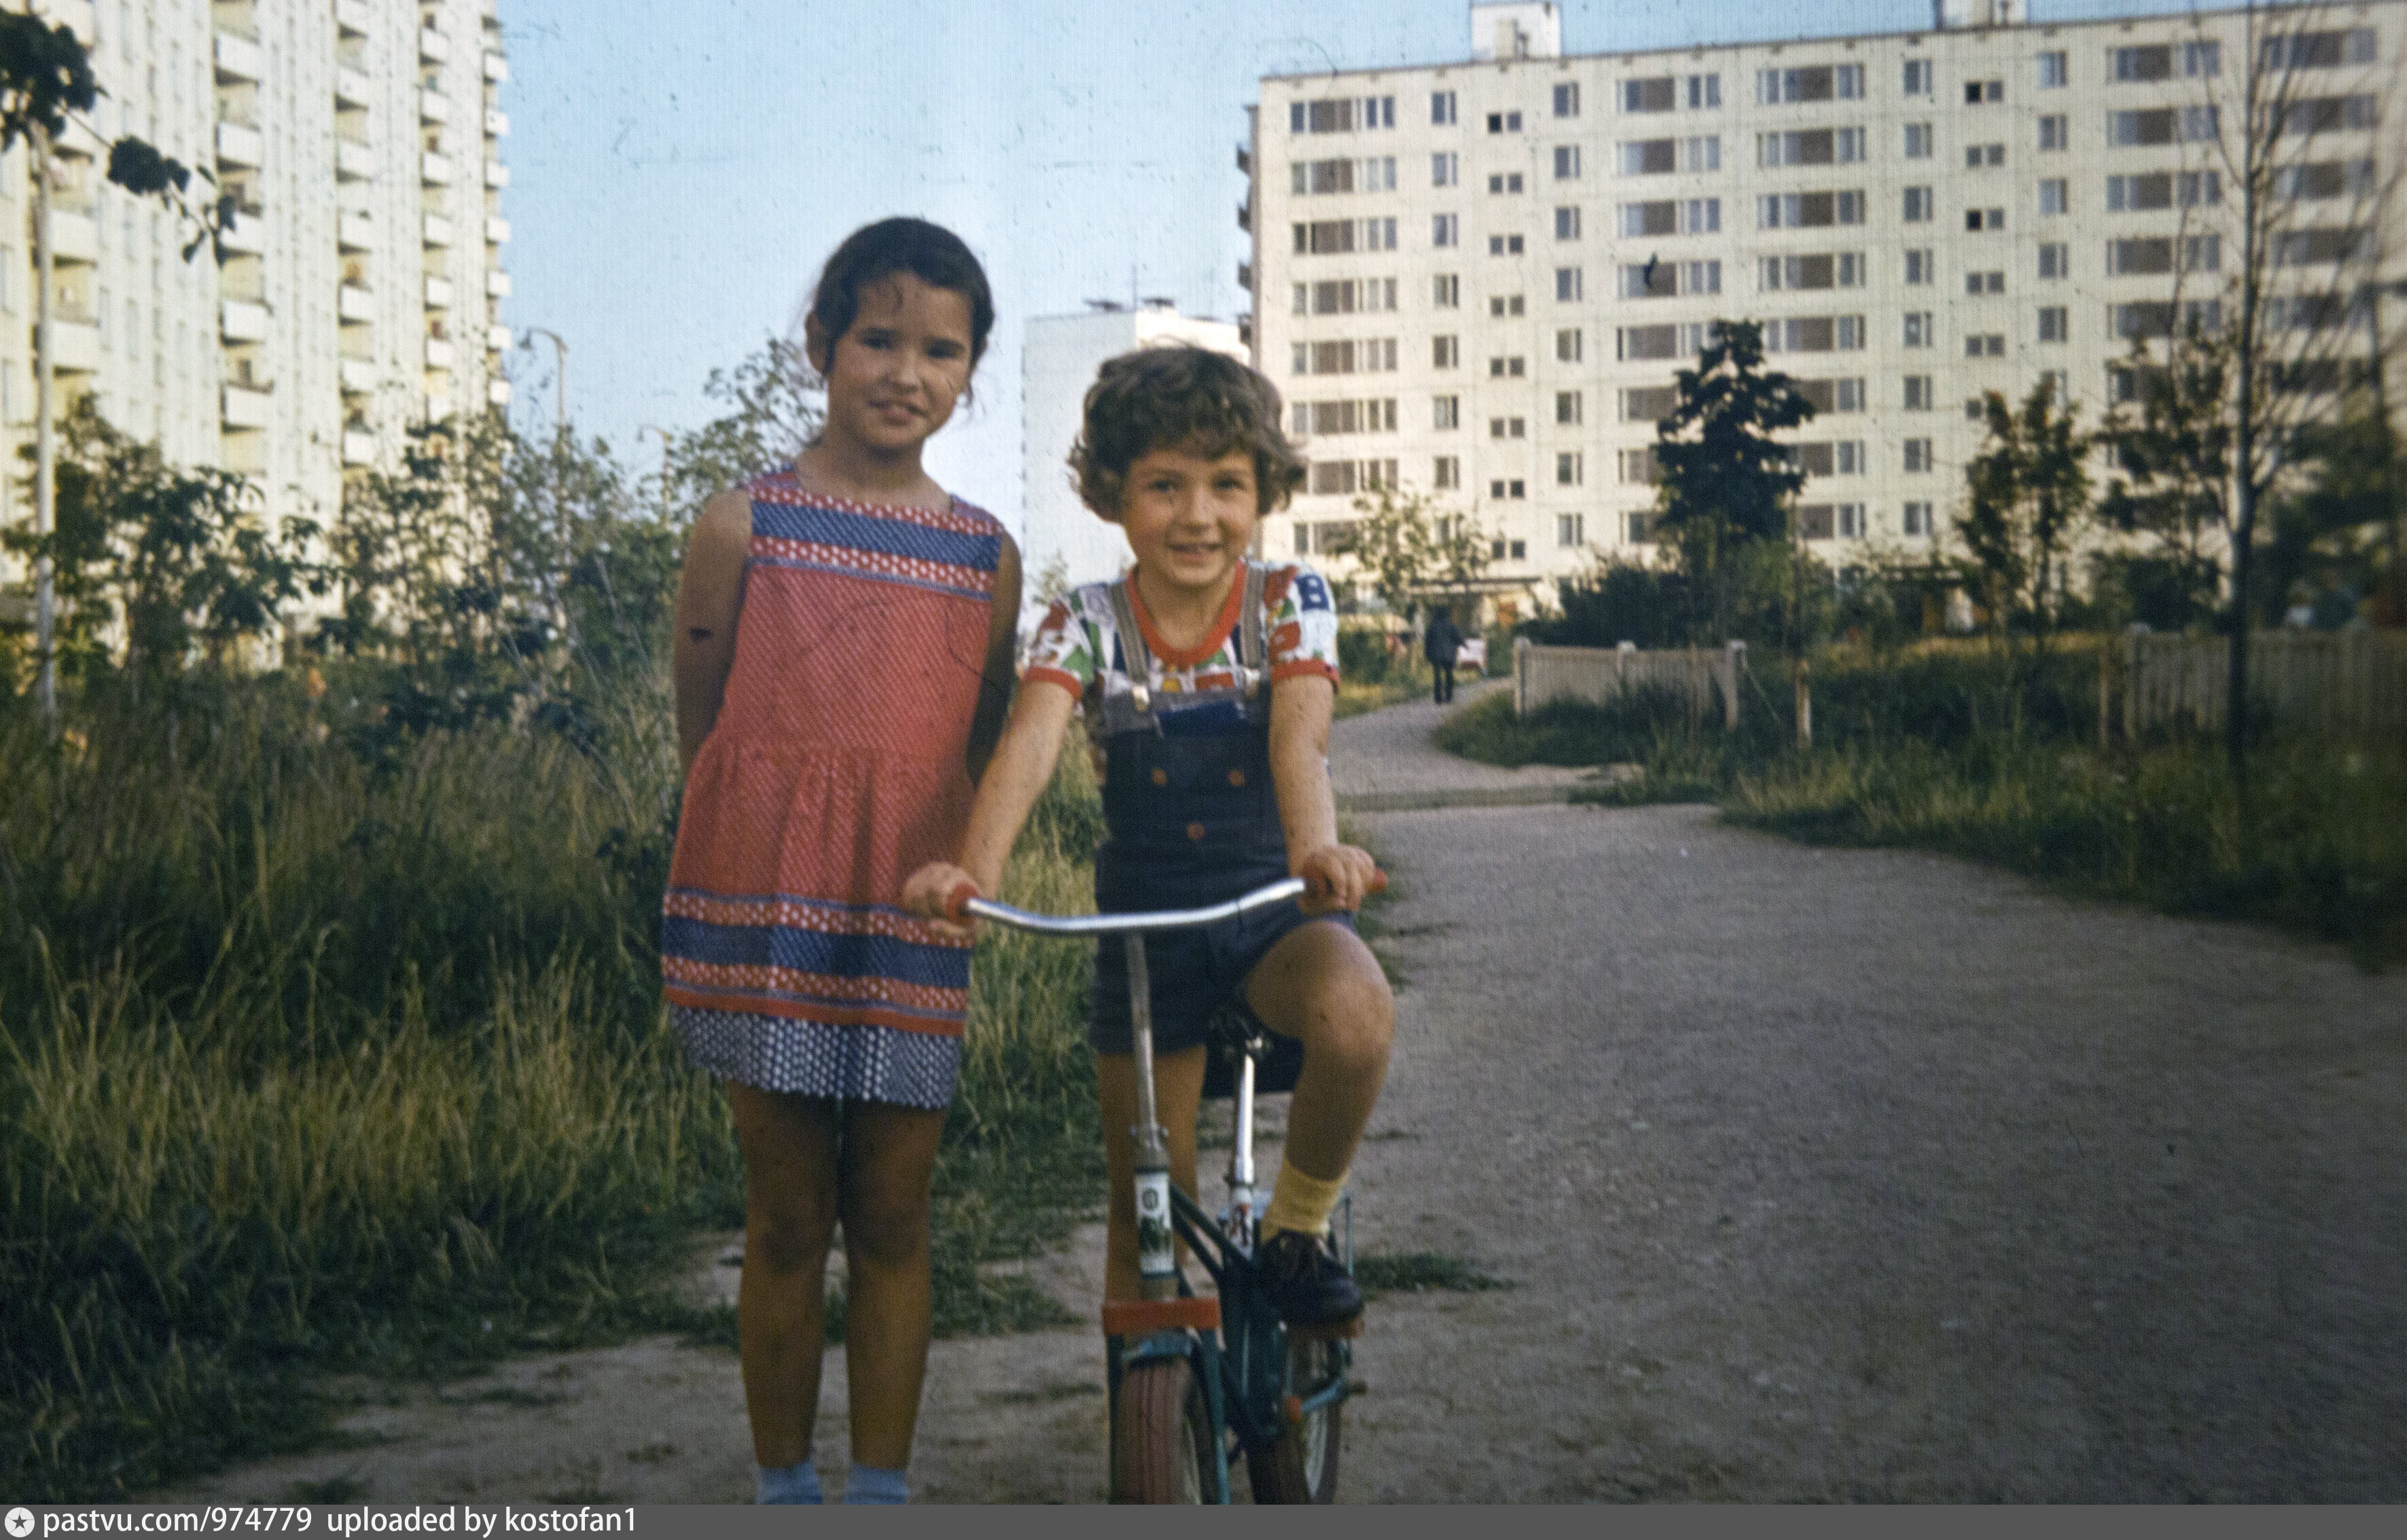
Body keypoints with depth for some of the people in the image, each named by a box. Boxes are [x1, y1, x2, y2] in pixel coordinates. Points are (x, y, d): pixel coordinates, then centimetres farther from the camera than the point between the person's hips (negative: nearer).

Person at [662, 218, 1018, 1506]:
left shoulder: (987, 555, 8)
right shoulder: (743, 525, 0)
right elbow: (701, 734, 3)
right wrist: (797, 850, -2)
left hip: (914, 925, 2)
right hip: (767, 916, -2)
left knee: (891, 1220, 7)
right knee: (788, 1219, 6)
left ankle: (883, 1493, 18)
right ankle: (785, 1492, 19)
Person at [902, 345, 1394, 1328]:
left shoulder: (1290, 603, -7)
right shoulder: (1086, 626, -6)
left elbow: (1298, 740, -24)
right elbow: (1029, 742, -24)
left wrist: (1316, 850, -47)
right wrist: (974, 869, -45)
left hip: (1274, 908, -1)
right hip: (1144, 923, 1)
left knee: (1356, 1017, -35)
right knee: (1146, 1210, 4)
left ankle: (1297, 1229, -9)